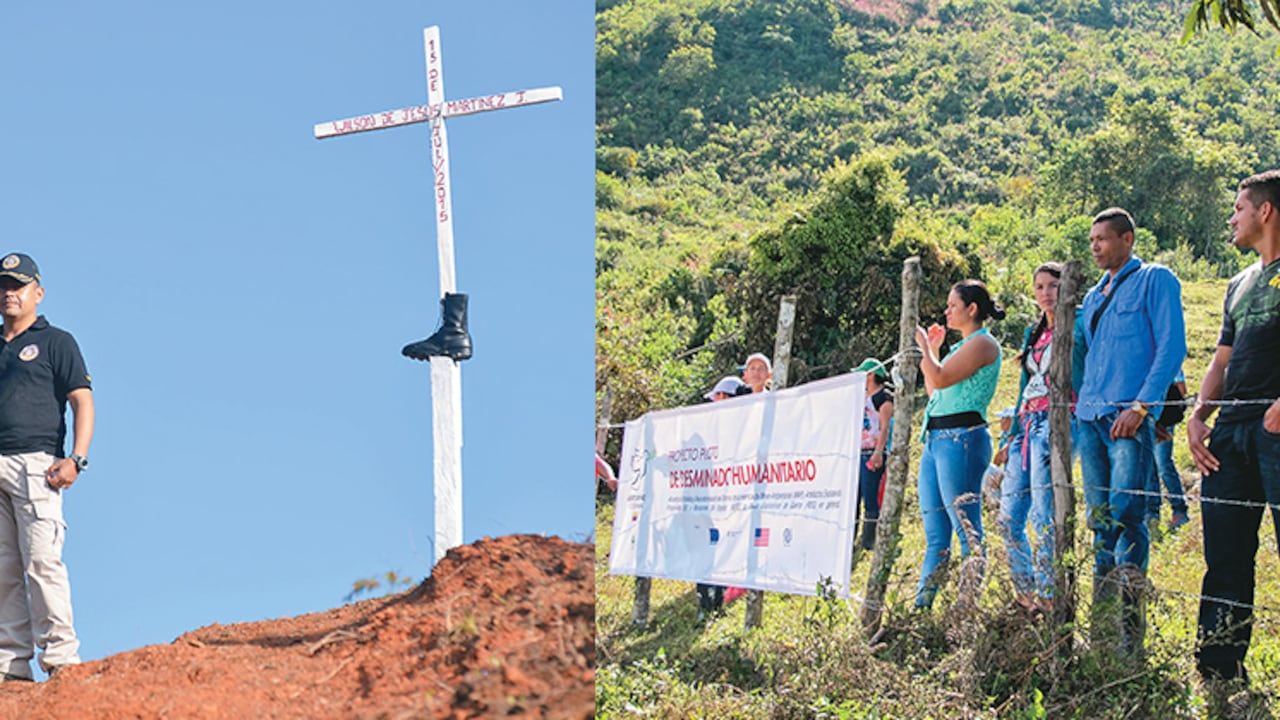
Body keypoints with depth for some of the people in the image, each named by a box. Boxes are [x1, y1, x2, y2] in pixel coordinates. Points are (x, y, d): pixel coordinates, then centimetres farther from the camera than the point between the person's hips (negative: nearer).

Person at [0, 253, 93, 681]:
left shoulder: (56, 342, 7)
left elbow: (82, 402, -1)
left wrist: (76, 459, -14)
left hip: (34, 462, -5)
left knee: (41, 560, -13)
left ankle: (60, 655, -12)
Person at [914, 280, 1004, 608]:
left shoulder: (982, 343, -6)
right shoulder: (963, 345, 23)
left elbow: (940, 379, -16)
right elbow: (933, 389, 27)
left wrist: (924, 346, -2)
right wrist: (932, 350, 24)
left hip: (962, 437, -10)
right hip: (936, 438, 10)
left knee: (967, 530, -9)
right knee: (935, 534, 8)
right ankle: (922, 605, 8)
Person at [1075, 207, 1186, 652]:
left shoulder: (1155, 280, 1)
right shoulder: (1094, 296, 22)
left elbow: (1172, 346, -8)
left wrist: (1141, 406, -15)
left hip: (1129, 416, -7)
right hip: (1090, 416, 7)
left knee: (1125, 513, -14)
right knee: (1100, 520, 6)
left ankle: (1130, 626, -14)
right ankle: (1100, 620, 9)